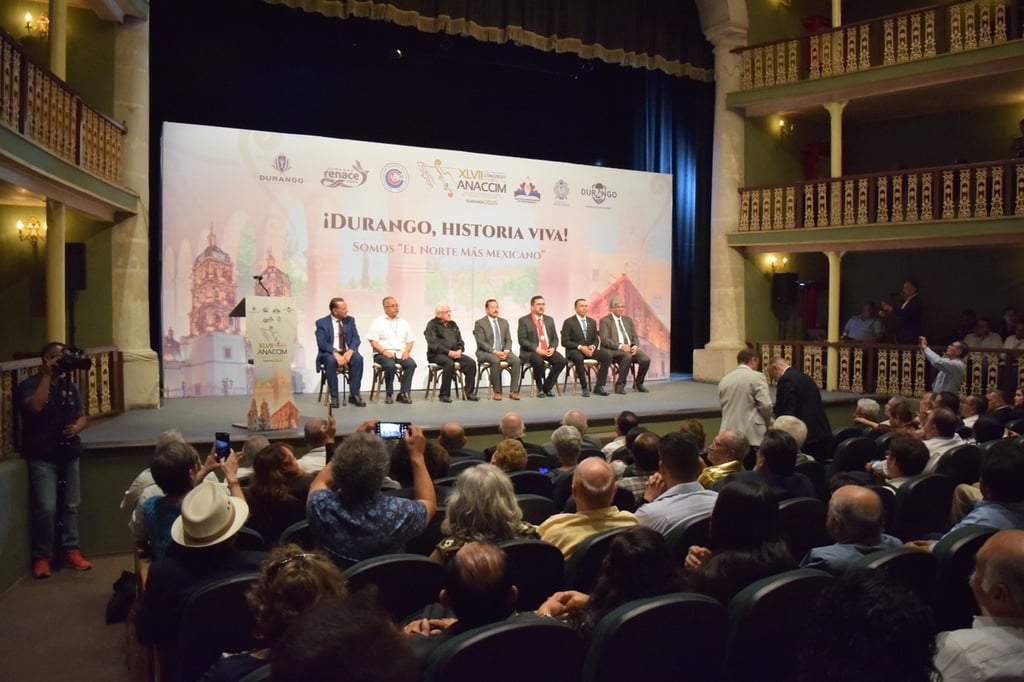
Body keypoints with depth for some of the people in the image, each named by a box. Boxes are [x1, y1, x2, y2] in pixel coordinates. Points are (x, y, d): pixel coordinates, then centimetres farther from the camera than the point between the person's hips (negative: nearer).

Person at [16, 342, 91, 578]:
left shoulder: (70, 385, 12)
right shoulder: (29, 384, -4)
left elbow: (82, 416, 16)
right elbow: (35, 407, -25)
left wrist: (76, 428, -8)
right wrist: (47, 375, -18)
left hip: (69, 453, 5)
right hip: (43, 456, -5)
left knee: (71, 505, 8)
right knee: (46, 507, -11)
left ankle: (72, 550, 18)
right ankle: (41, 557, 2)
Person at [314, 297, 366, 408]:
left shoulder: (350, 320, 9)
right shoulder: (322, 323, -2)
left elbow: (356, 338, 1)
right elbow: (322, 343, -12)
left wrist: (350, 351, -20)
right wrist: (335, 353, -28)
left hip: (347, 352, 3)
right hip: (329, 353, -3)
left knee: (358, 359, -30)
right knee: (331, 361, -37)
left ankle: (354, 395, -23)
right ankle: (334, 396, -26)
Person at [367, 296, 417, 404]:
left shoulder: (403, 322, 18)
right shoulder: (378, 322, 6)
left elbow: (410, 341, 17)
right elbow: (373, 341, -3)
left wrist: (406, 351, -4)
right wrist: (384, 352, -17)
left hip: (400, 354, 4)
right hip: (382, 354, -3)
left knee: (411, 363, -27)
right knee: (390, 365, -35)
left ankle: (403, 393, -22)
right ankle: (389, 394, -15)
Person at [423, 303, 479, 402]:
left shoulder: (453, 325, 19)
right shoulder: (432, 325, -1)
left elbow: (460, 340, 18)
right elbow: (433, 344, -12)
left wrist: (460, 350, -5)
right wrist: (448, 352, -20)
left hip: (454, 353, 6)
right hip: (437, 354, -6)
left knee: (471, 362, -19)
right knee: (449, 363, -37)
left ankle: (469, 393, -13)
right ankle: (444, 395, -25)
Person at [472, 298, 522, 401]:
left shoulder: (504, 322, 14)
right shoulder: (479, 323, -3)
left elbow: (508, 340, 11)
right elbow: (481, 342, -11)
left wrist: (506, 351, -10)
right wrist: (495, 352, -21)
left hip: (503, 351, 5)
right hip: (486, 352, -5)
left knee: (516, 360, -24)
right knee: (496, 361, -37)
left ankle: (513, 391, -20)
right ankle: (496, 391, -24)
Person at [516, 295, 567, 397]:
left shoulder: (549, 320, 15)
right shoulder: (524, 320, -1)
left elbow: (555, 338, 15)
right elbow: (522, 340, -9)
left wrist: (552, 348, -8)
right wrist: (536, 349, -20)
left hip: (548, 351, 5)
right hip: (531, 351, -5)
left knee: (561, 361, -24)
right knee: (538, 361, -38)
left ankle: (547, 387, -8)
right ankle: (540, 388, -13)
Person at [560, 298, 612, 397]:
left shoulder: (592, 322, 14)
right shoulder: (569, 322, -3)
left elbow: (595, 339, 16)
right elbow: (565, 341, -10)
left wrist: (593, 346, -9)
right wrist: (580, 347, -21)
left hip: (589, 349, 5)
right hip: (574, 351, -5)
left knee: (608, 355, -21)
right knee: (578, 357, -41)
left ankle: (599, 386, -17)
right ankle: (584, 387, -25)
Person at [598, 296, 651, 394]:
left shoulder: (628, 320, 20)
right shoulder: (605, 321, 1)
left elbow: (635, 336, 17)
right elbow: (604, 339, -11)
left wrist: (635, 346, -6)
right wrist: (620, 346, -22)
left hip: (630, 348, 6)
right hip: (613, 350, -6)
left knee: (646, 359, -21)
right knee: (627, 356, -37)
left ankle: (638, 384, 3)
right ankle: (620, 385, -22)